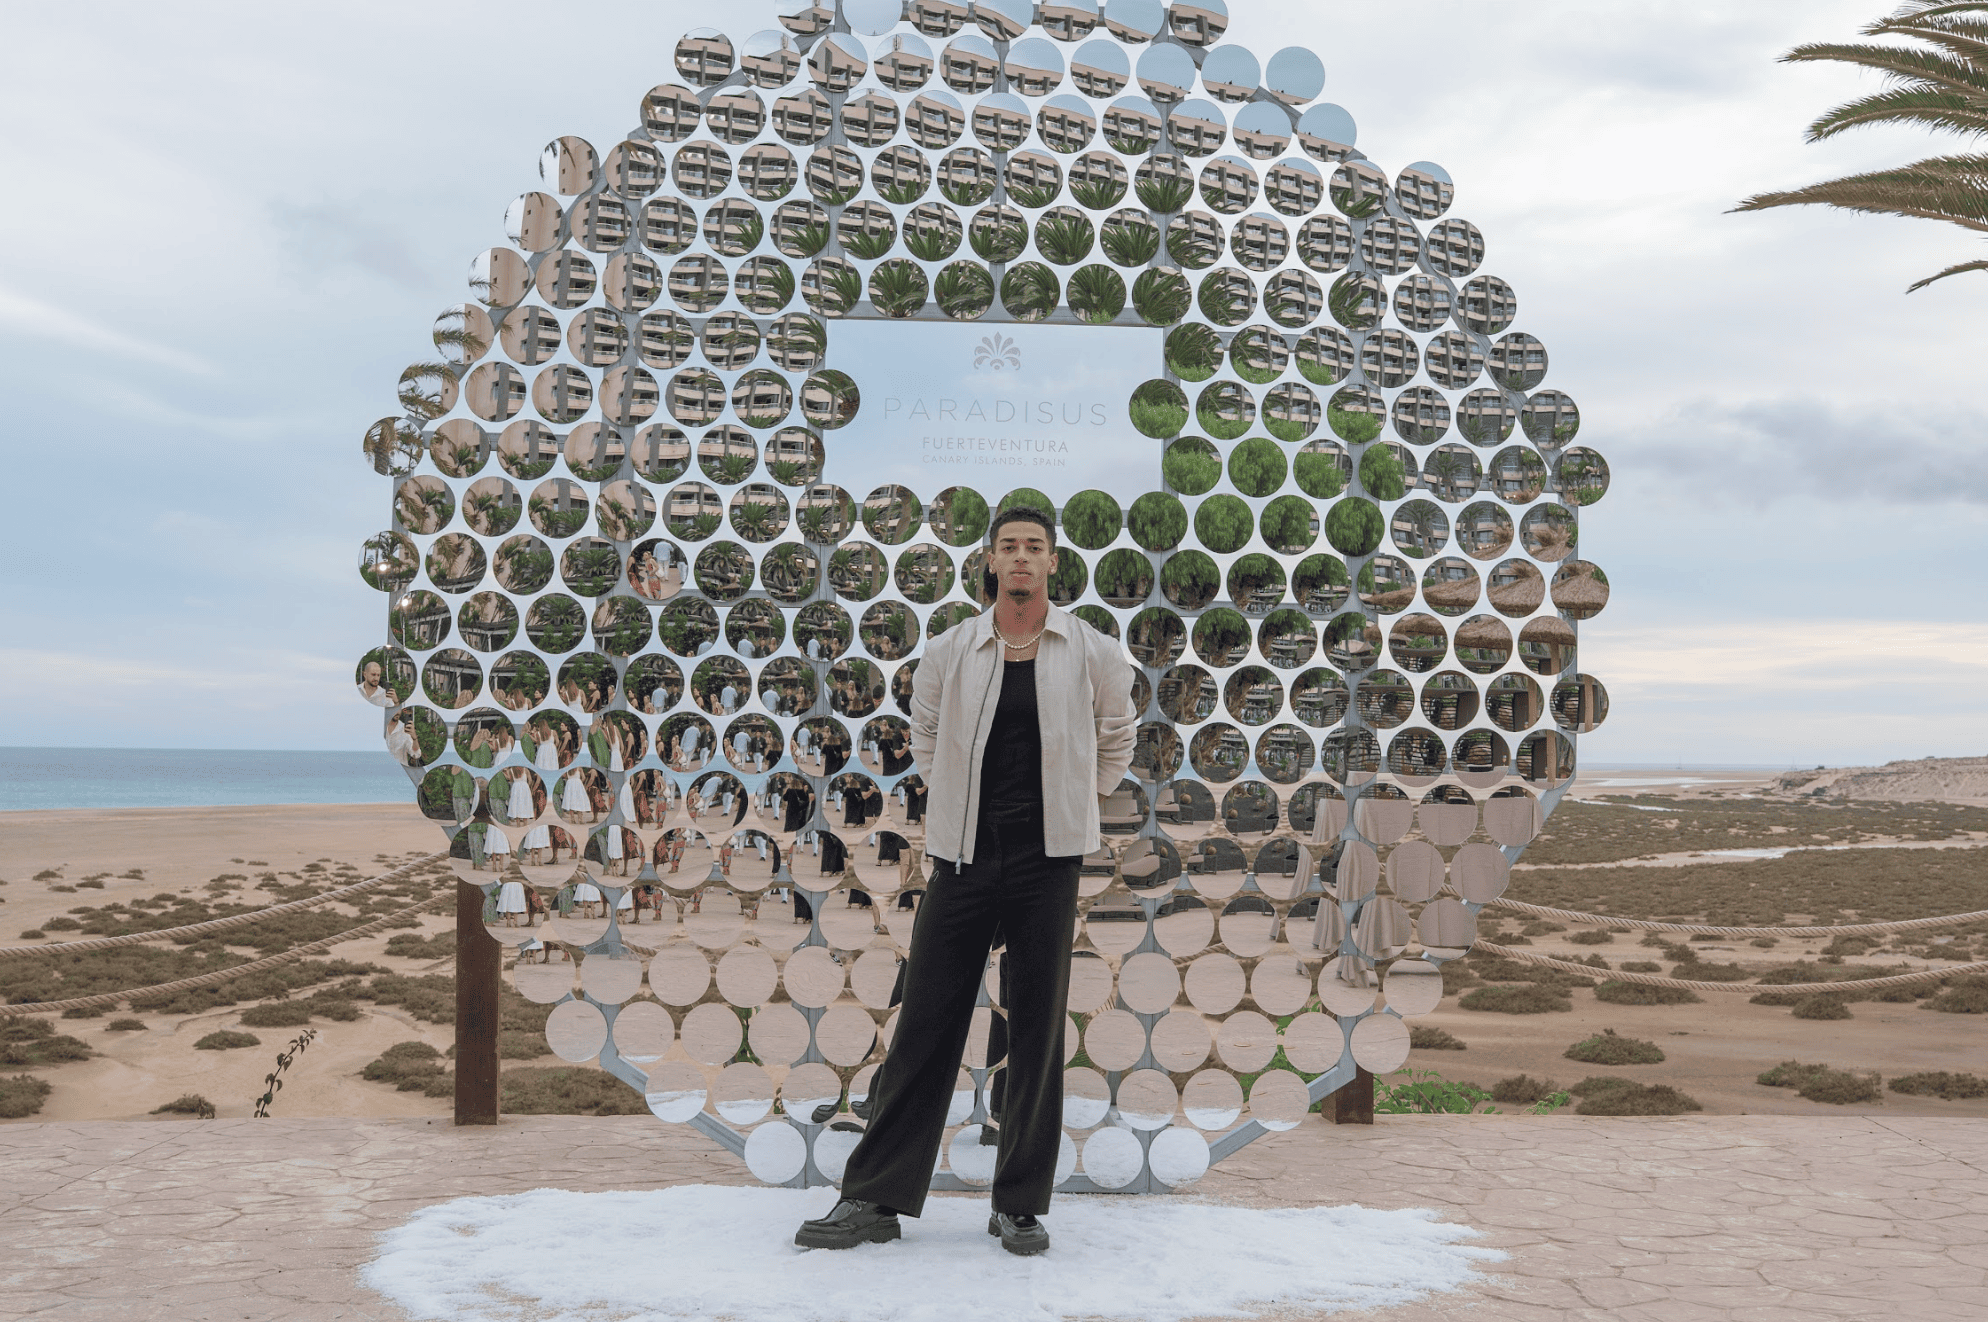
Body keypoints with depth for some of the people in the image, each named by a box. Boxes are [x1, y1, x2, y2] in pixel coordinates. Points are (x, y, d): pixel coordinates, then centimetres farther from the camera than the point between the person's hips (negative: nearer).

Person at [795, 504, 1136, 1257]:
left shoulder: (1092, 654, 1)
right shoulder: (950, 653, 3)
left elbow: (1116, 737, 17)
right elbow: (924, 735, 19)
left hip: (1047, 862, 0)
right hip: (963, 858, 1)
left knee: (1038, 1031, 4)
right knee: (925, 1026, 2)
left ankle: (1020, 1205, 15)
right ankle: (876, 1199, 9)